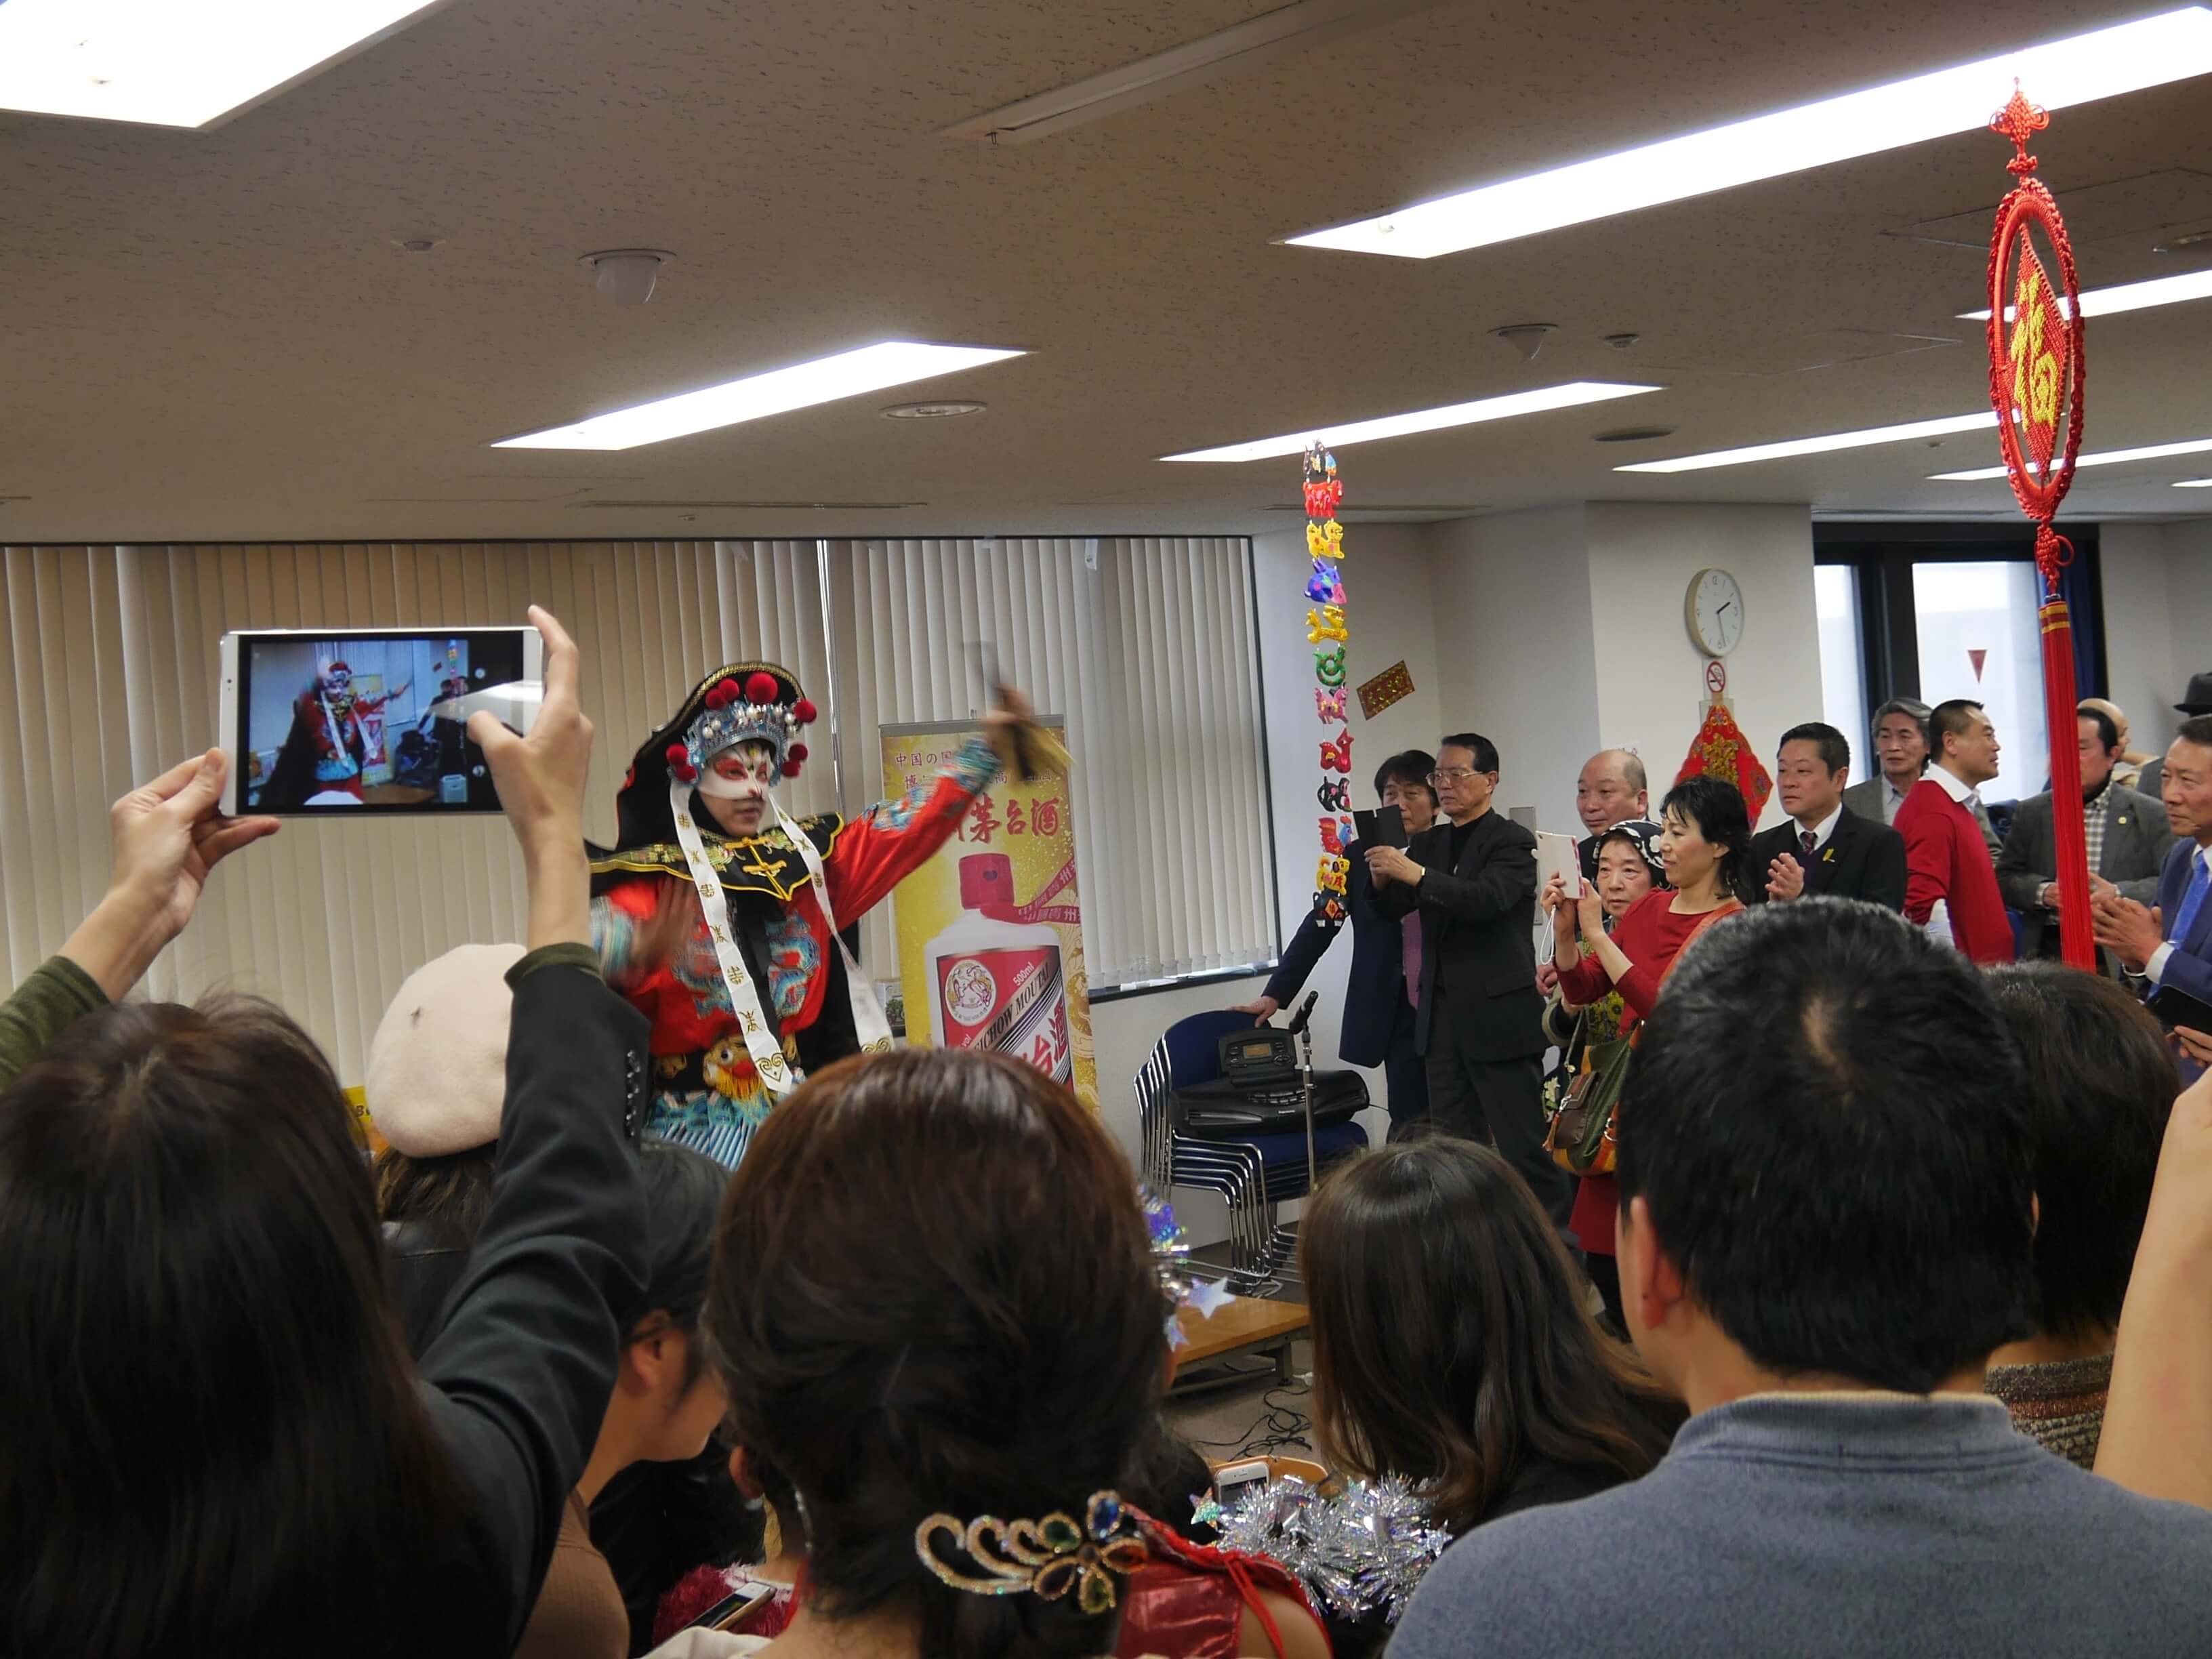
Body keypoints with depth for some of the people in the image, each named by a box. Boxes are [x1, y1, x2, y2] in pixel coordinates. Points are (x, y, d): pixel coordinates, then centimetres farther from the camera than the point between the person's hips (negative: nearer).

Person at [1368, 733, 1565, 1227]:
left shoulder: (1511, 842, -6)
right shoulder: (1428, 844, 14)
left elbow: (1489, 898, -23)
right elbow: (1395, 908, 8)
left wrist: (1416, 875, -30)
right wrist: (1382, 878, -14)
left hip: (1499, 1017, -7)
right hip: (1442, 1016, 7)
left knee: (1524, 1145, -4)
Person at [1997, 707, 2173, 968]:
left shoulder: (2149, 815, 5)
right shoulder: (2031, 813, 12)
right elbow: (2005, 877, 8)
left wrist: (2119, 894, -17)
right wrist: (2043, 892, -11)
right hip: (2047, 954, 2)